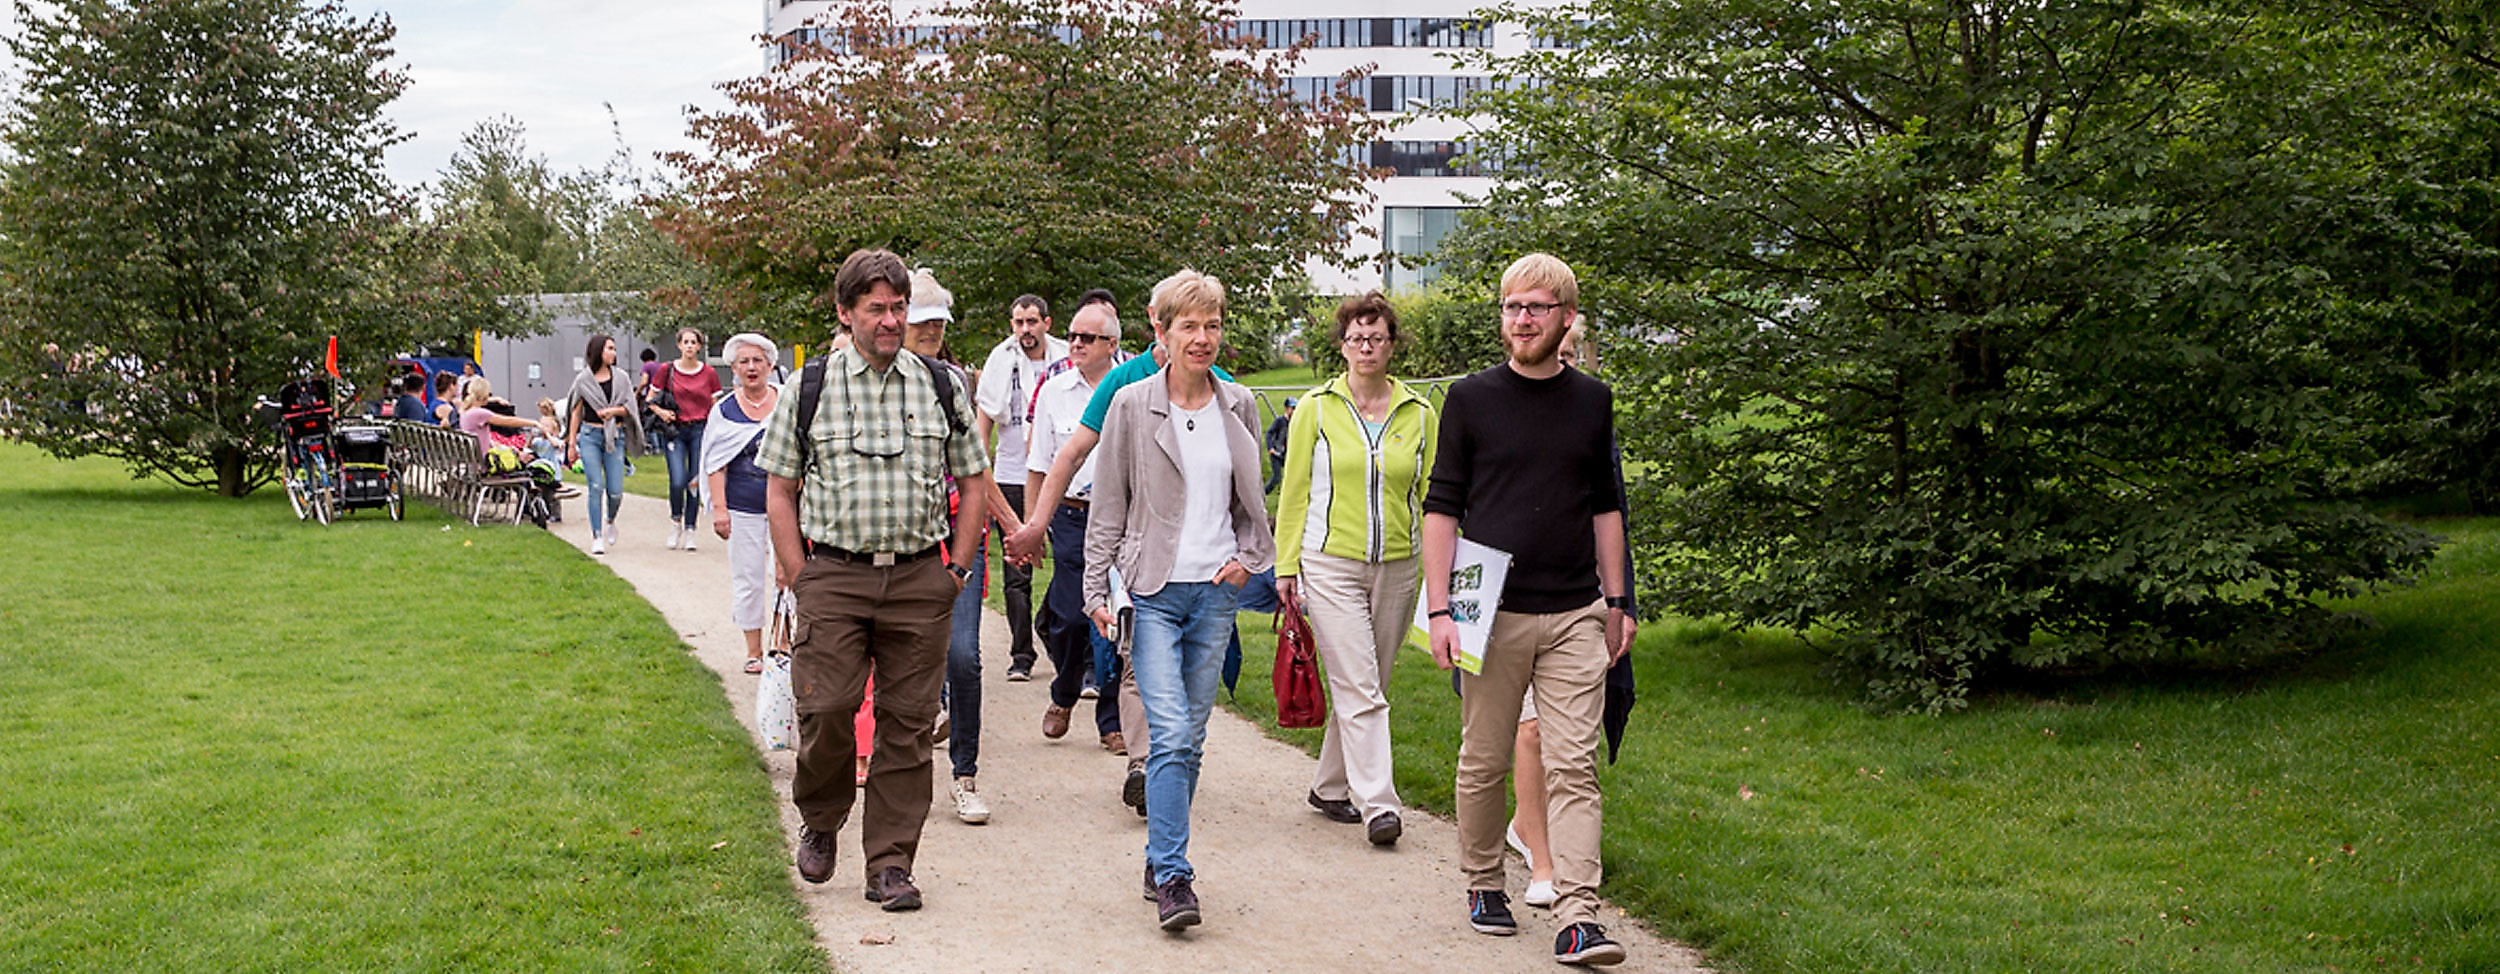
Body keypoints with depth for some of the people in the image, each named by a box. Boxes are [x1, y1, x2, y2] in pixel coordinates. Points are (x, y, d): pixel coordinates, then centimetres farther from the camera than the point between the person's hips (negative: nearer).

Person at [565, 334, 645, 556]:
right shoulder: (583, 379, 4)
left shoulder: (621, 378, 8)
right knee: (596, 487, -10)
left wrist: (613, 410, -10)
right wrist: (571, 444, 6)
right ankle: (597, 537, -2)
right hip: (590, 436, -2)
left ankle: (610, 520, 29)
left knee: (615, 491, -3)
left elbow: (629, 408, 10)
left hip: (615, 437, 2)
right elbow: (576, 413, 8)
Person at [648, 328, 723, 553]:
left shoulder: (709, 373, 4)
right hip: (675, 430, -1)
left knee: (696, 482, 1)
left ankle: (689, 530, 13)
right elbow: (650, 399, 11)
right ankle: (675, 519, 15)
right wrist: (660, 411, -10)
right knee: (678, 481, -13)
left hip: (700, 430, 1)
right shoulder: (666, 370, 2)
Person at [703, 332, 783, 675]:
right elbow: (715, 464, 2)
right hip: (743, 510, 0)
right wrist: (719, 508, -7)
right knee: (748, 579, 5)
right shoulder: (725, 411, 3)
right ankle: (754, 651, 16)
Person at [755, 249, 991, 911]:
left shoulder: (941, 387, 8)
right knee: (827, 709, -8)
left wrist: (956, 569, 7)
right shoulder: (809, 388, 4)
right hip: (834, 574, -1)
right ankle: (819, 822, 20)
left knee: (908, 722, 2)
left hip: (920, 578, 1)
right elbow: (779, 490, 7)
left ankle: (890, 864, 11)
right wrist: (800, 579, 1)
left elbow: (974, 483, 14)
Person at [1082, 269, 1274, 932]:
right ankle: (1173, 877, -10)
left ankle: (1161, 856, 23)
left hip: (1216, 588, 4)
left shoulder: (1239, 406, 8)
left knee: (1191, 734, 9)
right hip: (1155, 589, -4)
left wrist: (1248, 556, 5)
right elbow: (1108, 503, 1)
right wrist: (1097, 588, -3)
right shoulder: (1133, 406, -2)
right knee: (1170, 734, -13)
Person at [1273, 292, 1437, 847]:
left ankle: (1330, 786, 27)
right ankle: (1378, 805, -10)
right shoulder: (1316, 409, 1)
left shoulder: (1419, 415, 6)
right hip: (1331, 566, -3)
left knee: (1364, 689, 10)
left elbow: (1430, 496, 8)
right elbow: (1295, 490, 4)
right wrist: (1286, 566, 0)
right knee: (1358, 691, -10)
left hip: (1397, 568, 3)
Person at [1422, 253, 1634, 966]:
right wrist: (1439, 608, -7)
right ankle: (1483, 885, 28)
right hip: (1492, 613, -1)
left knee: (1574, 767, -5)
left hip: (1574, 615, 2)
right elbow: (1441, 508, 0)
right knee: (1484, 763, 8)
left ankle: (1577, 919, -8)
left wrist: (1616, 601, 15)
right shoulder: (1470, 400, 1)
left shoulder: (1592, 401, 10)